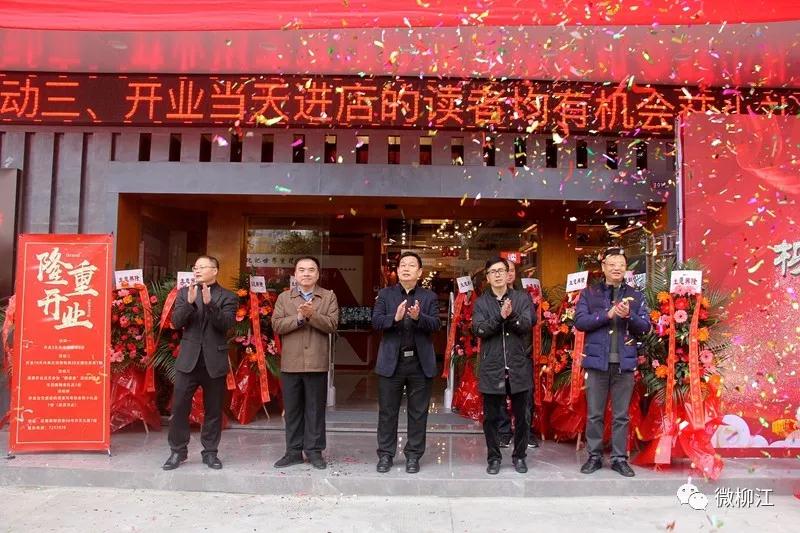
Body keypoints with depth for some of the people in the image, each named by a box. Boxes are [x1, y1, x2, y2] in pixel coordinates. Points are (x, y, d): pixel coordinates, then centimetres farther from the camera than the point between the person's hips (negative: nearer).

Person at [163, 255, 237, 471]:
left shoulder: (227, 297, 2)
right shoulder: (184, 292, 9)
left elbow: (225, 324, -12)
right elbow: (176, 322, -1)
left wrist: (209, 303, -23)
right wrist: (189, 302, -17)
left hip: (215, 362, -1)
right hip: (188, 360, 2)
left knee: (213, 410, 7)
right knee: (179, 407, 3)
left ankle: (210, 452, 20)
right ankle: (177, 451, 18)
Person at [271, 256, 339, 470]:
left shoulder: (329, 297, 5)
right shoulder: (284, 298, 9)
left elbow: (332, 324, -7)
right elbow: (277, 325, -3)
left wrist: (312, 315, -20)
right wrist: (299, 317, -16)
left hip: (317, 362, -2)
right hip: (291, 363, 2)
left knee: (316, 409, 6)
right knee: (292, 410, 9)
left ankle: (314, 451, 16)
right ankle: (293, 451, 20)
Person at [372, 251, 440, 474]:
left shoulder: (429, 297, 6)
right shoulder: (385, 294, 6)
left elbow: (436, 324, -6)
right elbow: (376, 321, -5)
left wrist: (419, 317, -25)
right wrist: (394, 318, -23)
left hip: (420, 363, 0)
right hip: (391, 362, 0)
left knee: (418, 412, 8)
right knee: (387, 411, 8)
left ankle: (413, 455, 21)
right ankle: (385, 454, 20)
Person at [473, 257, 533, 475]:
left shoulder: (522, 298, 5)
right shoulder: (481, 302, 5)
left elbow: (526, 325, -9)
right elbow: (479, 329, -9)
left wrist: (511, 315, -26)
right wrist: (500, 316, -21)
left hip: (519, 367, 0)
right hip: (491, 368, 0)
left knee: (522, 416, 8)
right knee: (491, 417, 7)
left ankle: (519, 456, 26)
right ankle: (494, 457, 23)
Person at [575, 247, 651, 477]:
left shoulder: (636, 296, 7)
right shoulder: (589, 293, 4)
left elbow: (645, 326, 2)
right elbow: (579, 321, -7)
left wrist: (629, 315, -17)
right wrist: (608, 314, -16)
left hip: (624, 363, 1)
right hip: (597, 361, -1)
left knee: (622, 415, 9)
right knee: (594, 414, 7)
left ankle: (620, 458, 20)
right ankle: (594, 456, 19)